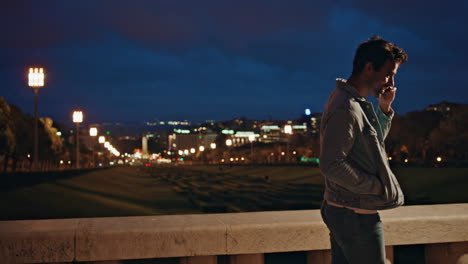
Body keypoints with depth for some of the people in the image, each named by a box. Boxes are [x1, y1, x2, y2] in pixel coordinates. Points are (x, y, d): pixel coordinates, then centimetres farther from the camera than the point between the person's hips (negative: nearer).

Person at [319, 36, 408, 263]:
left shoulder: (357, 103, 10)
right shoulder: (346, 108, -22)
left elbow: (375, 142, 22)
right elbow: (331, 165, -27)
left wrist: (384, 108, 6)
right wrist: (376, 187, -17)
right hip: (355, 215, -10)